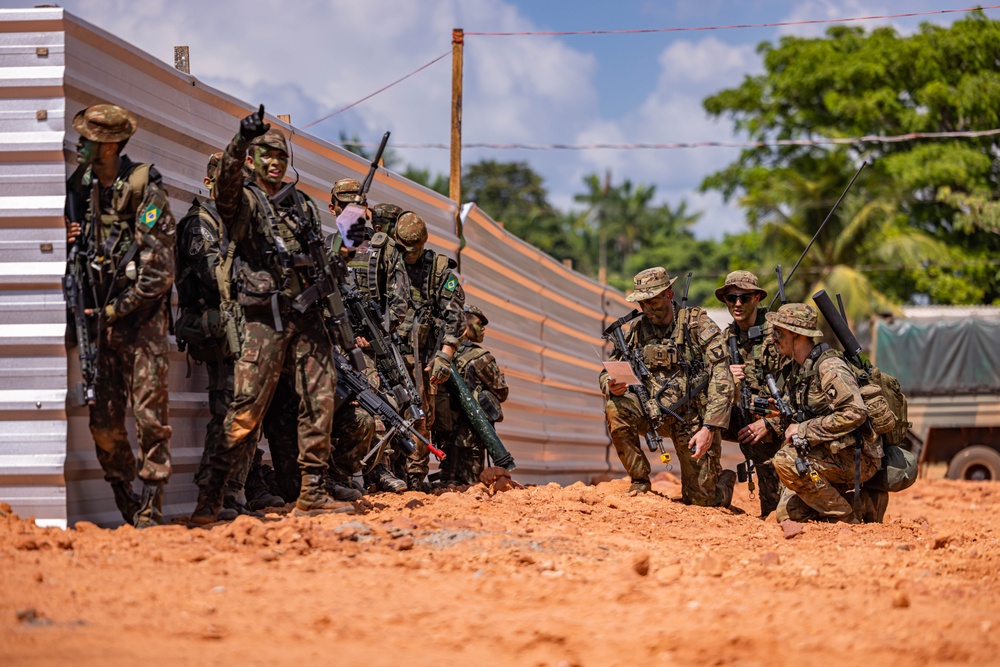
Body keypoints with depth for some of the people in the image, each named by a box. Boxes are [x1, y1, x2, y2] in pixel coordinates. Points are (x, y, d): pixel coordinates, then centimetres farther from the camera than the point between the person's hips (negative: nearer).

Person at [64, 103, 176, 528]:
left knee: (149, 416, -7)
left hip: (142, 318, -6)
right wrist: (68, 237, -3)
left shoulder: (146, 194, -12)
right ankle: (124, 503, 14)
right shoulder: (84, 187, 7)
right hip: (102, 317, 6)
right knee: (103, 420, 4)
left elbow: (159, 275, -13)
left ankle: (151, 506, -3)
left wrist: (112, 312, -12)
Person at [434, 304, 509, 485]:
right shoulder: (480, 357, -10)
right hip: (471, 434, -6)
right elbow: (501, 393, 0)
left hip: (445, 430, 6)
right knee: (468, 484, -2)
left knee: (448, 482, 12)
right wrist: (500, 376, 19)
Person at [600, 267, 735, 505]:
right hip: (655, 412, 3)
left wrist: (709, 428, -24)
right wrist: (611, 386, -19)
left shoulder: (698, 324, -9)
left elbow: (722, 380, -14)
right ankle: (640, 482, -11)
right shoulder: (638, 329, 3)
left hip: (695, 420, -3)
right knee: (616, 408, -26)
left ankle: (725, 480, 36)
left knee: (700, 501, -2)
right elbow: (608, 371, 7)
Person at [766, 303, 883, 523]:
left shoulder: (829, 367, -18)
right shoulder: (798, 368, 12)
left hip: (854, 457, -9)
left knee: (786, 460, -27)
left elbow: (855, 413, -28)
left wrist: (804, 430, -22)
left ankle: (847, 520, -15)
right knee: (787, 514, 0)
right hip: (828, 454, 9)